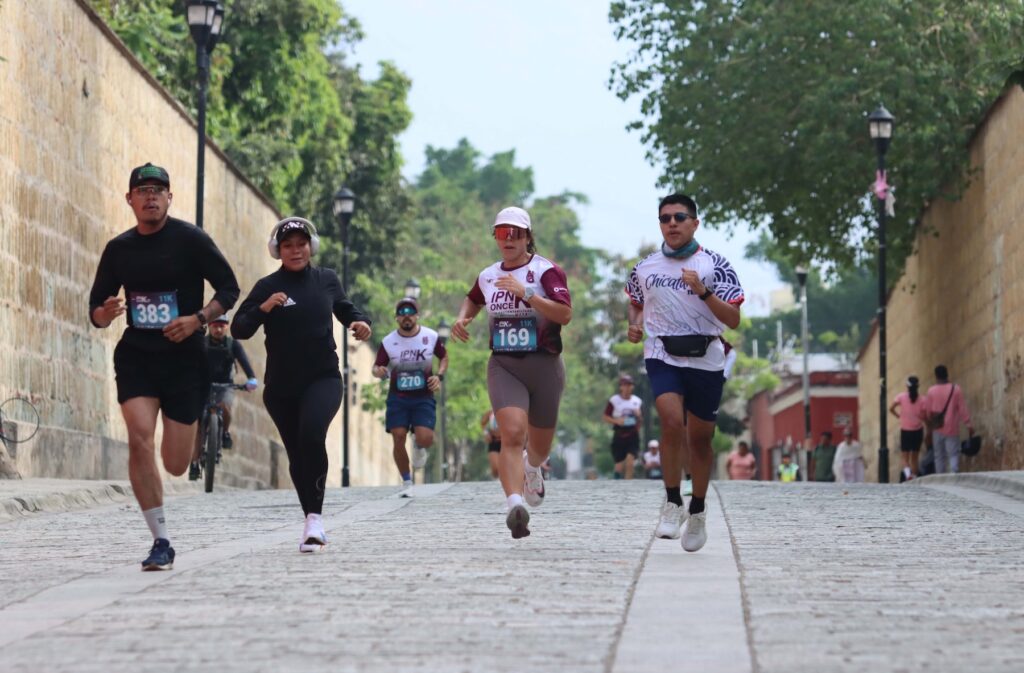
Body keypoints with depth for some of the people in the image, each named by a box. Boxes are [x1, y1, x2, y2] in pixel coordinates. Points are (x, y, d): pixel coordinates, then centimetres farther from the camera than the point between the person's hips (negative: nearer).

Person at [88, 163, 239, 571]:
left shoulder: (190, 239, -4)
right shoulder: (118, 249, 5)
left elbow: (229, 289, 0)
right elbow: (96, 307, 12)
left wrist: (198, 319, -17)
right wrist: (104, 314, -13)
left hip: (184, 358, -2)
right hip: (136, 357, 2)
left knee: (175, 465, 1)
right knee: (140, 438, -21)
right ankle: (161, 542, -14)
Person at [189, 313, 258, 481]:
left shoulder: (233, 345, -6)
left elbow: (244, 361, -21)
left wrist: (252, 379, -41)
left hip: (224, 386, -1)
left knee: (224, 406, -34)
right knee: (197, 425, -7)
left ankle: (225, 432, -5)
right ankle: (195, 464, -1)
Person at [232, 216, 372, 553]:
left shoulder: (326, 279, 5)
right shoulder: (267, 286, -1)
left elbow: (345, 308, 23)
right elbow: (238, 329, -5)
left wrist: (359, 322, 1)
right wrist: (264, 308, -21)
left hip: (323, 378, -1)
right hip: (281, 386, 1)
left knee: (312, 433, -27)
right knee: (297, 455, 7)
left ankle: (315, 516, -21)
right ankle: (312, 522, 24)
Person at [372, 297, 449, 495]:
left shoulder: (431, 337, -2)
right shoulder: (388, 342, -4)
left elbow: (444, 357, 14)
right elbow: (377, 367, 0)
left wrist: (439, 376, -4)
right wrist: (378, 371, -24)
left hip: (424, 397, -1)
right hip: (398, 397, 1)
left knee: (425, 438, -17)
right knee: (398, 439, -7)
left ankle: (420, 448, 23)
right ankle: (407, 483, 10)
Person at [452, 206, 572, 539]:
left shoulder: (546, 271, -7)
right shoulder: (488, 276, 10)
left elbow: (565, 314, -21)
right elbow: (473, 299, 35)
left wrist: (526, 293, -27)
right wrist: (462, 318, 14)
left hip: (544, 365, -2)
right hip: (503, 366, 2)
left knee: (539, 445, 16)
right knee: (512, 434, -23)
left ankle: (532, 471, 53)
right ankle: (515, 506, -36)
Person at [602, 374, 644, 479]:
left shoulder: (637, 401, 8)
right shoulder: (613, 400, -2)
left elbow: (641, 421, 17)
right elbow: (605, 417, 0)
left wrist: (639, 416, -6)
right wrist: (616, 421, -17)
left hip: (633, 435, 2)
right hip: (619, 436, -2)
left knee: (630, 462, -14)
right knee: (619, 465, 0)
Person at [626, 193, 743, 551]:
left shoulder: (715, 265, -3)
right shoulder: (646, 267, 6)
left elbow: (733, 320, -9)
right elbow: (635, 303, 25)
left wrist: (703, 292, -22)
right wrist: (634, 326, 3)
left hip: (705, 359, 0)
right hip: (662, 356, 0)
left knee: (700, 439, 8)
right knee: (672, 421, -24)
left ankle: (697, 511, 28)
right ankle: (672, 503, -10)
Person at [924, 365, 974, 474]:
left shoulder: (931, 391, -3)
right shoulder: (956, 389, -6)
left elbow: (927, 411, 7)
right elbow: (963, 409, -5)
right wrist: (969, 425, 2)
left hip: (938, 429, 2)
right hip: (952, 428, -2)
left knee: (939, 455, 12)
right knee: (954, 454, -2)